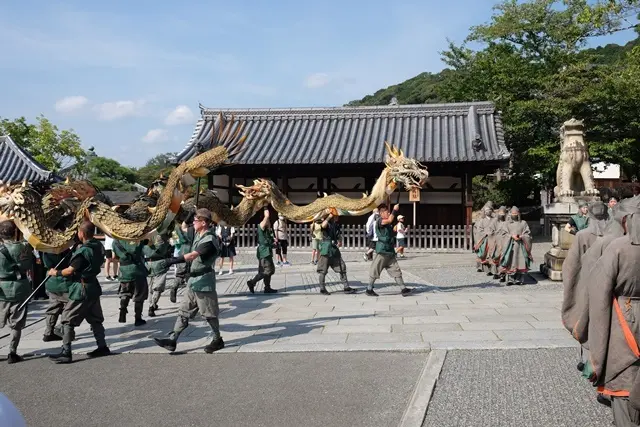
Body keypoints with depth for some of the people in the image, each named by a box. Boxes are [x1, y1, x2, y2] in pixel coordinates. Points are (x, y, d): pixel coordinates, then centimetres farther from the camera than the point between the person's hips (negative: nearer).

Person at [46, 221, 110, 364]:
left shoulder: (82, 251, -21)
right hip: (93, 287, 8)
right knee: (95, 319, 15)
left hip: (81, 290, -8)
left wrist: (56, 273, -2)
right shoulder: (99, 246, 2)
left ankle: (66, 353, 2)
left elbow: (70, 271, -18)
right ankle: (102, 347, 18)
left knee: (68, 320, 0)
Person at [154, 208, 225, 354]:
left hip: (204, 282, -9)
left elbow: (192, 256, -30)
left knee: (209, 313, 3)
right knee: (184, 311, 7)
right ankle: (172, 340, 9)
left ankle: (217, 340, 18)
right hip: (193, 281, 9)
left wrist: (172, 261, -35)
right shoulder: (198, 235, 8)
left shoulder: (209, 240, -20)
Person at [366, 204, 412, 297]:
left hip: (390, 251, 8)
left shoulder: (388, 224, 15)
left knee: (396, 270, 6)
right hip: (382, 251, -8)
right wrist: (395, 210, -19)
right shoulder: (380, 221, -12)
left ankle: (403, 288, 7)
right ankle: (369, 289, 11)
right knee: (375, 270, 0)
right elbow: (390, 220, -28)